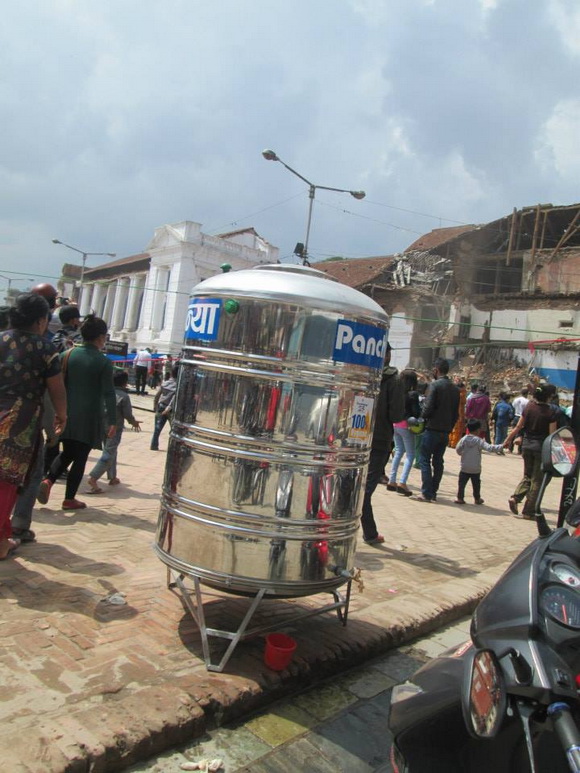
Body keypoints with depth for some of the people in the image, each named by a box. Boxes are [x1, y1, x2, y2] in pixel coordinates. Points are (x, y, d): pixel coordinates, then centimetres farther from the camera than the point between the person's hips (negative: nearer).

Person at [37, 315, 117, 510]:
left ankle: (48, 480, -2)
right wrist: (112, 421, -8)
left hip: (67, 413, 4)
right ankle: (69, 499, 10)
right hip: (89, 417, -4)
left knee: (67, 453, 20)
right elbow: (108, 394, -11)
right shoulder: (104, 362, -10)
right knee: (80, 457, 6)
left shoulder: (67, 354, 3)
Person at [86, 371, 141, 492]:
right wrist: (134, 422, 10)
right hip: (115, 428, -7)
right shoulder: (124, 396, -12)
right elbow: (127, 414, -9)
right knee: (109, 454, -6)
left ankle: (112, 477, 29)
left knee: (110, 452, 21)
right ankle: (93, 478, -18)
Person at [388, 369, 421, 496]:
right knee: (410, 454, 2)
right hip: (406, 425, -6)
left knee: (398, 451, 18)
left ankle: (392, 481, 18)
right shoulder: (413, 394, -13)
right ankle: (402, 482, -9)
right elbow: (416, 412, -13)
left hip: (395, 424, 6)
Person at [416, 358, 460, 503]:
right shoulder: (455, 389, 10)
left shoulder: (434, 385, -12)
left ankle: (426, 493, -4)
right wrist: (449, 428, 15)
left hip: (432, 429, -7)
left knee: (424, 460, 0)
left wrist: (423, 418, 1)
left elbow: (428, 408, -18)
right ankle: (433, 492, 16)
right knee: (438, 462, 12)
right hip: (445, 431, 7)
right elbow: (456, 413, 11)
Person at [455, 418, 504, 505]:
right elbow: (489, 448, -21)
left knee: (461, 483, 6)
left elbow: (458, 449, -2)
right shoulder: (479, 441, -12)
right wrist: (500, 447, -18)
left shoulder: (464, 439, -5)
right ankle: (477, 499, 25)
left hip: (464, 468, 1)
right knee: (476, 484, 14)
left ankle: (460, 498, 4)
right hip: (476, 469, -1)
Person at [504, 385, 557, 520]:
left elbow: (518, 427, 1)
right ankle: (528, 511, 8)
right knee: (537, 480, 6)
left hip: (527, 445, 4)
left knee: (527, 476, 19)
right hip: (542, 447, -4)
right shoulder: (550, 412, -11)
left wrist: (508, 440, 12)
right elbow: (552, 434, -12)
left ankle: (515, 498, -3)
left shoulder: (529, 407, -1)